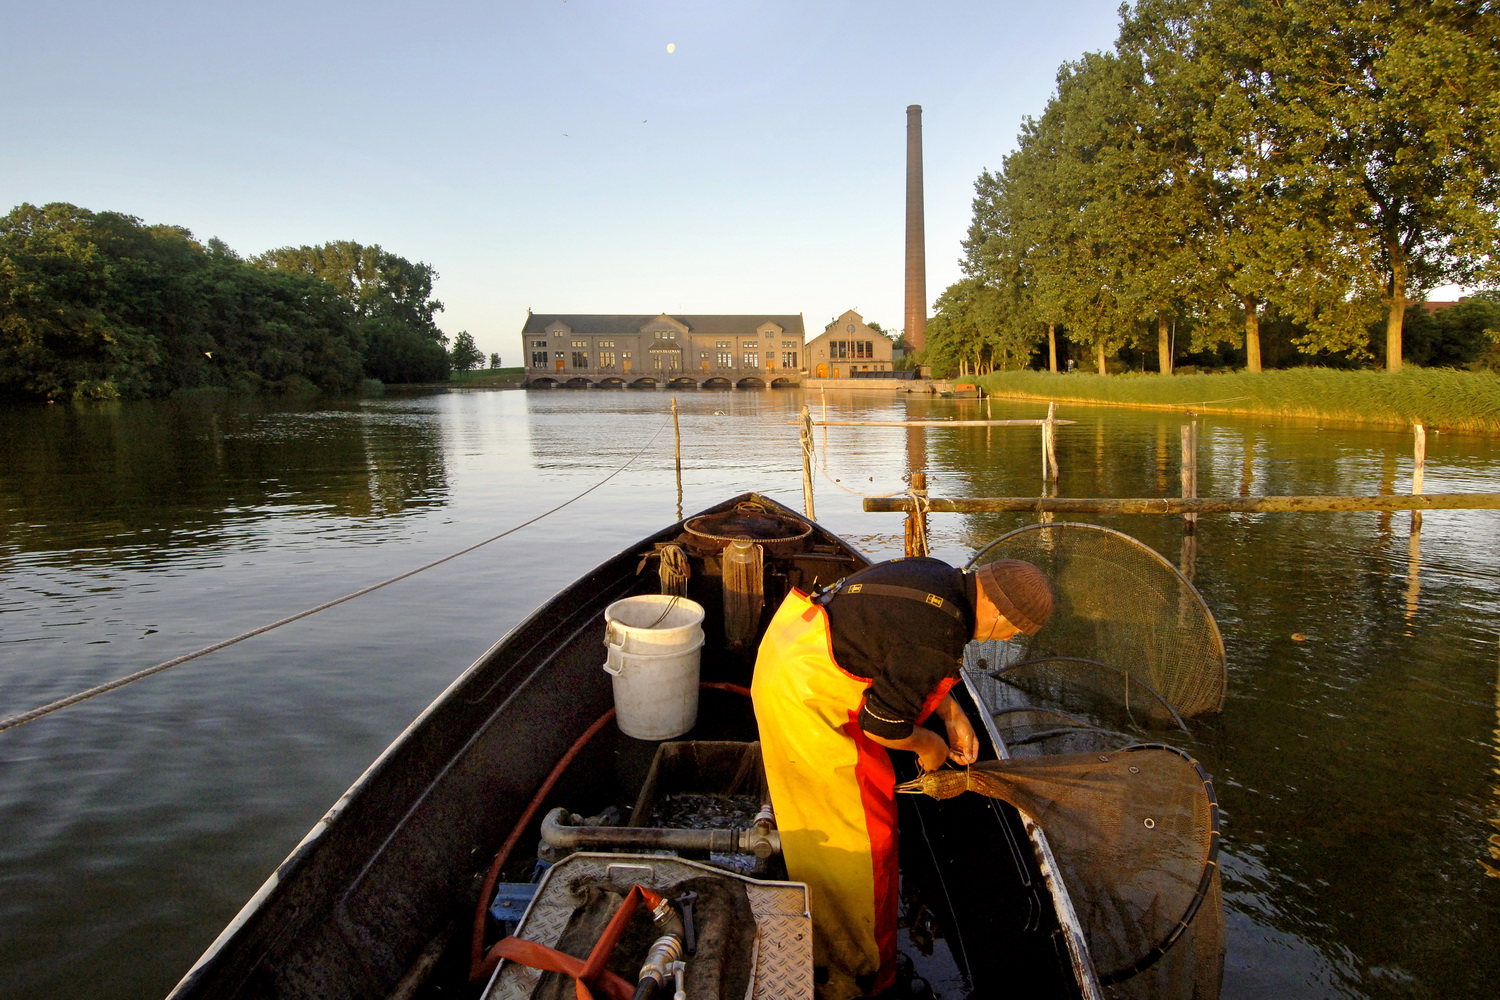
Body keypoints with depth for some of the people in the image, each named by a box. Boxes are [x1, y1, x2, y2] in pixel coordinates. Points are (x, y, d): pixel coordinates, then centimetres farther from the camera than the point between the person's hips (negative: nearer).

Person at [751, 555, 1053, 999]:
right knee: (861, 830, 4)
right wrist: (926, 745, -1)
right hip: (806, 692, -10)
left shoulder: (943, 578, 3)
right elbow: (882, 724, -21)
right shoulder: (942, 633, -26)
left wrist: (953, 716, 18)